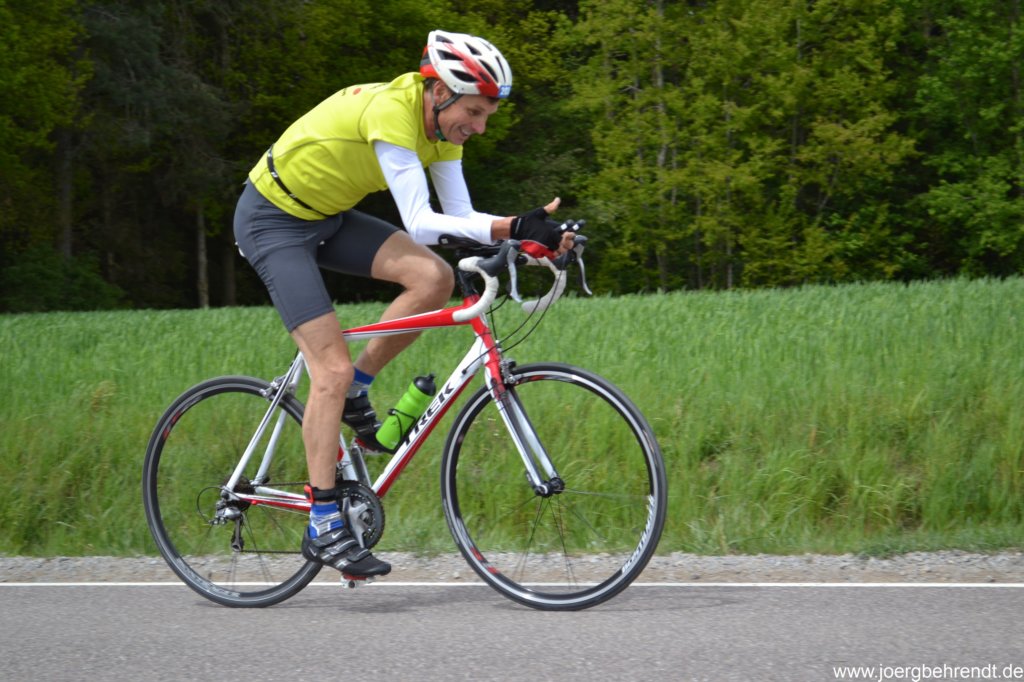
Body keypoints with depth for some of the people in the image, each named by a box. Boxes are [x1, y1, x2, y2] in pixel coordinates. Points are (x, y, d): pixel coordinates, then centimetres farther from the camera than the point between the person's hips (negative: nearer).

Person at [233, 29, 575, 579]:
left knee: (435, 278, -13)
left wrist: (533, 234, -21)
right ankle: (323, 527, -11)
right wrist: (511, 228, -45)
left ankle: (354, 394, 5)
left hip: (327, 216, 8)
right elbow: (420, 223, -36)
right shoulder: (389, 112, -31)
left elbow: (461, 217, -5)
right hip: (273, 220, -8)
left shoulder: (442, 125, -5)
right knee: (333, 369, -15)